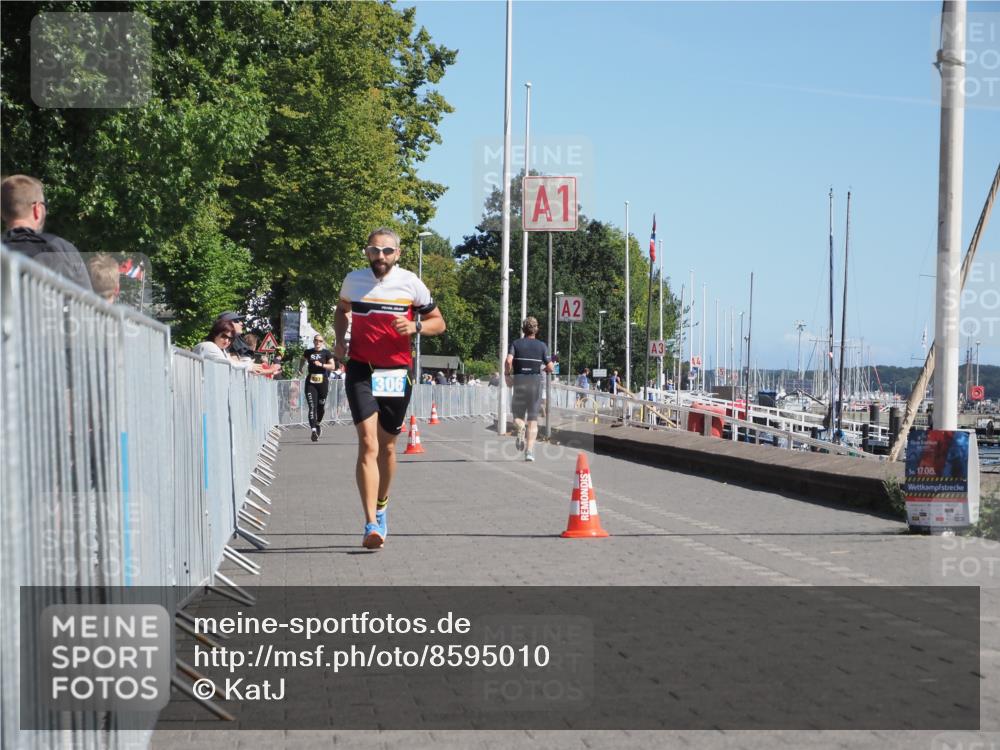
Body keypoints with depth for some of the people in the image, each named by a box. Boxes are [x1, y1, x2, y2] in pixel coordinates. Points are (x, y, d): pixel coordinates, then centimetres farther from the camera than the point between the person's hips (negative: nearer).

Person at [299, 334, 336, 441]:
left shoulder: (327, 353, 3)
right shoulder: (308, 352, 9)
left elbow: (332, 366, -3)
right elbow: (303, 360, 30)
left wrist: (321, 365, -15)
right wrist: (300, 370, 17)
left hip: (323, 382, 0)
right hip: (310, 383, 0)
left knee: (321, 406, 10)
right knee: (312, 406, -11)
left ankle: (318, 423, 39)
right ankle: (313, 430, -19)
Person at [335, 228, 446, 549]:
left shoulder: (410, 284, -2)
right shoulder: (353, 280, 2)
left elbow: (438, 322, 5)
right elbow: (342, 310, 24)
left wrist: (415, 326, -15)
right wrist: (340, 340, 6)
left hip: (397, 372, 1)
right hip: (361, 369, -1)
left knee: (387, 446, 12)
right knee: (368, 444, -15)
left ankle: (381, 507, 36)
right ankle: (372, 524, -21)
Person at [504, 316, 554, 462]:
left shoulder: (516, 343, 2)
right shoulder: (542, 345, 3)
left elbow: (508, 361, -14)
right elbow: (550, 368, -2)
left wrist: (507, 374, 3)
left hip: (519, 381, 0)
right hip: (536, 382, 0)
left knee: (518, 415, 14)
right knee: (533, 419, 5)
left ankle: (521, 429, -21)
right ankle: (530, 451, -7)